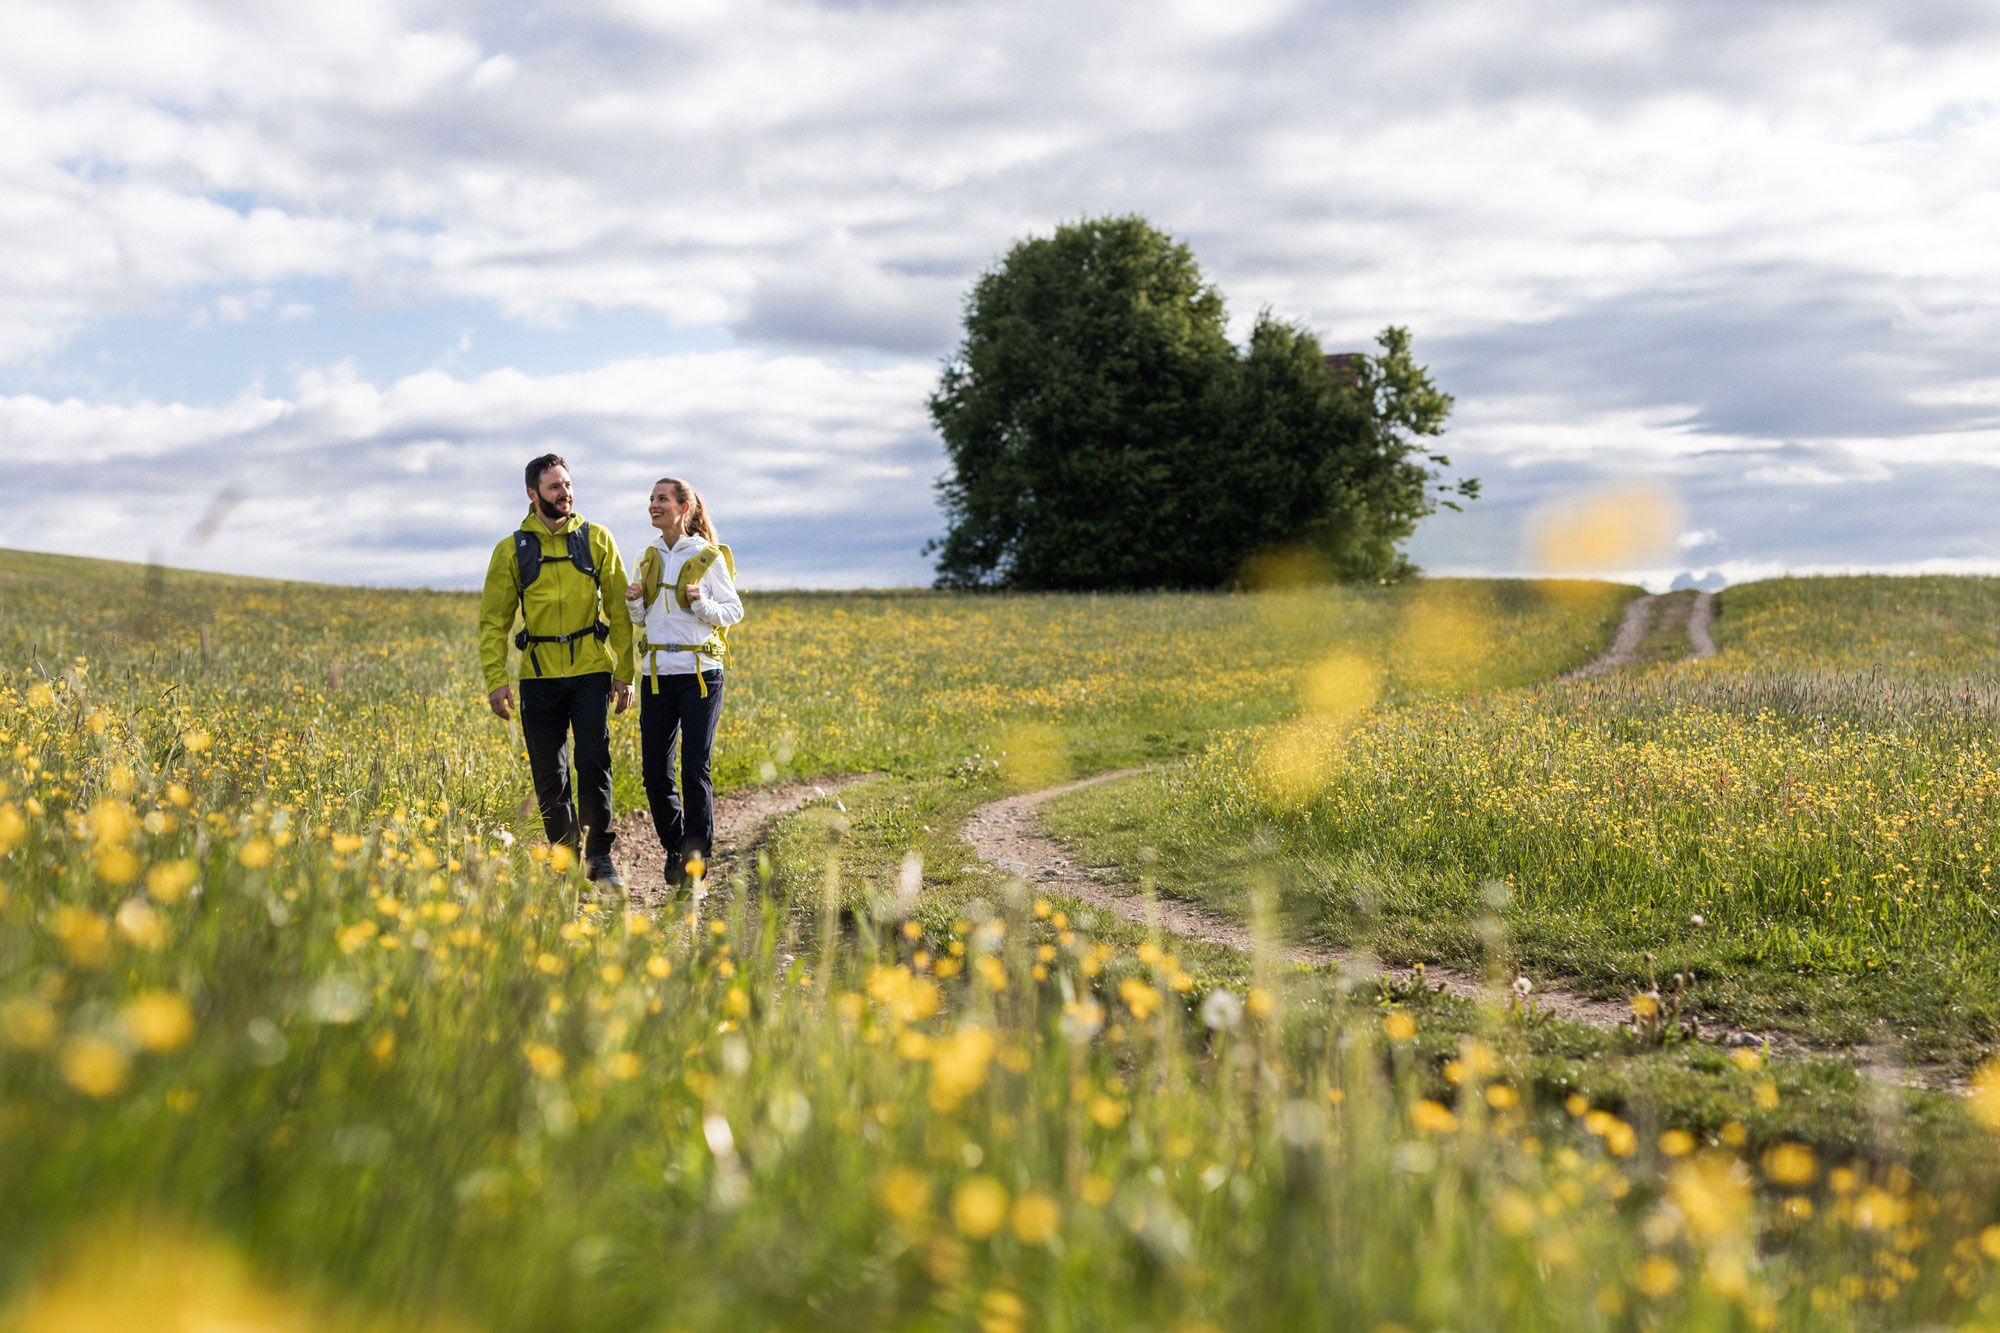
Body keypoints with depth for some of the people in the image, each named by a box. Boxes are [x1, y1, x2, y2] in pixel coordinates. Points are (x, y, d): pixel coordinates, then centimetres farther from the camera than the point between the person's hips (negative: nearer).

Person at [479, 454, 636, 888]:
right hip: (540, 675, 1)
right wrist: (495, 681, -4)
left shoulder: (597, 539, 5)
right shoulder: (511, 550, 4)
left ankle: (600, 856, 3)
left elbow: (620, 610, 6)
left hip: (591, 672, -1)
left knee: (593, 762, -10)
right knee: (549, 774, 5)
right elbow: (493, 620, 5)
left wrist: (624, 672, 1)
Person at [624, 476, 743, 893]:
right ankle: (675, 849, 25)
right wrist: (634, 602, -2)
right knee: (654, 772, 5)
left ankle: (697, 863, -1)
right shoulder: (649, 558, 12)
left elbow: (733, 611, 1)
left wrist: (702, 604, -17)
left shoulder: (709, 557, -2)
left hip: (700, 674, -5)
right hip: (656, 675, 5)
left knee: (695, 769, -7)